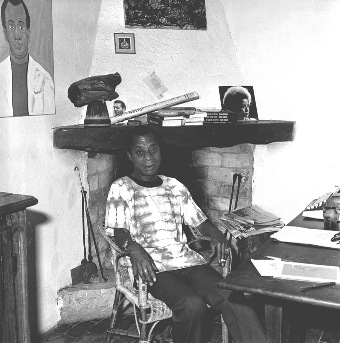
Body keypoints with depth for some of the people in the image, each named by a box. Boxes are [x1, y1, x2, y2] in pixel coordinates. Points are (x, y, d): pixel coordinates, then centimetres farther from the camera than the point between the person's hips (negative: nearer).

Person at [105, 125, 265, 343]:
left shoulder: (175, 186, 20)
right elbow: (117, 231, -4)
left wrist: (216, 234, -2)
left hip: (187, 260, 4)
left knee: (234, 298, -22)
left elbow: (199, 220, 20)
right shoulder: (121, 189, 7)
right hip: (154, 267, -4)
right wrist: (133, 248, -26)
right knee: (192, 304, -31)